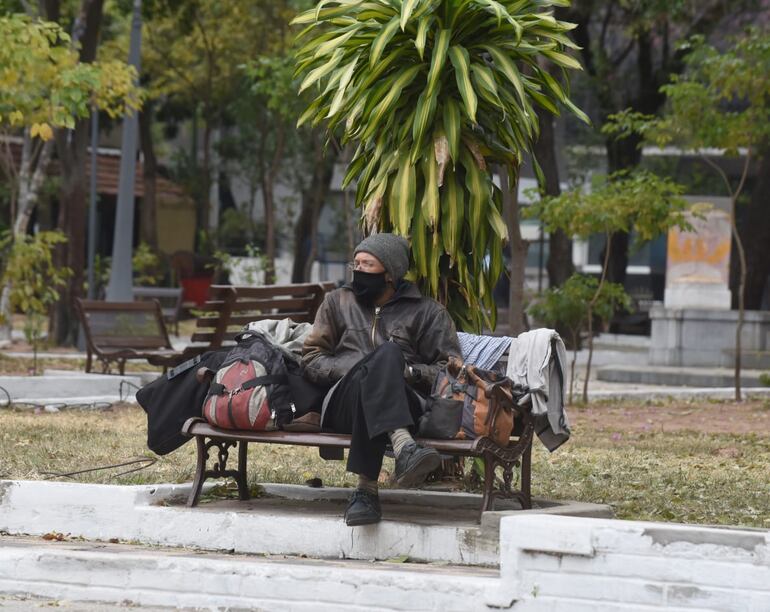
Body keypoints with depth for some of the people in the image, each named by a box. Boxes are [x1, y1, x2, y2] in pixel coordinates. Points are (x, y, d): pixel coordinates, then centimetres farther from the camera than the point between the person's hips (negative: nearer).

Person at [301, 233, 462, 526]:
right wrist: (352, 368, -3)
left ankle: (366, 488, -46)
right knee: (386, 353, -33)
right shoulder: (338, 301, 24)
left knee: (387, 356, -37)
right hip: (344, 401, 0)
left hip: (405, 405, 0)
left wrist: (410, 371, -10)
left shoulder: (426, 312, 18)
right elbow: (311, 360, 16)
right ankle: (403, 448, -60)